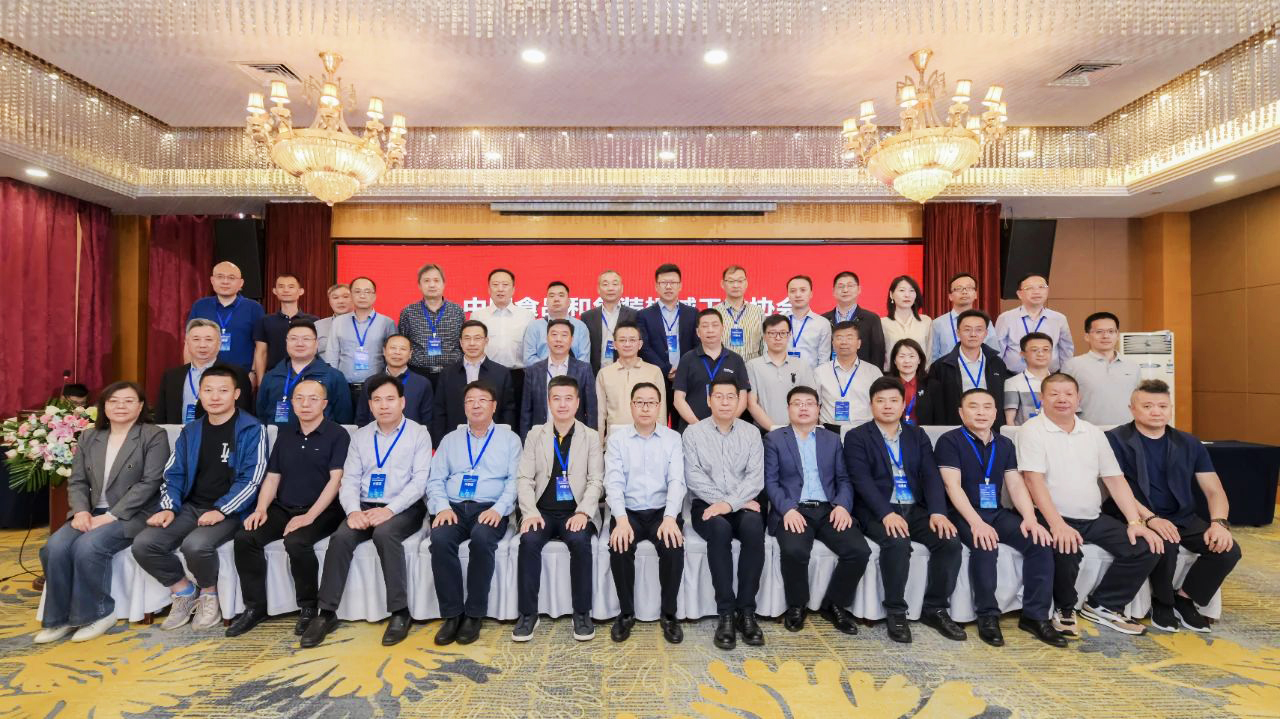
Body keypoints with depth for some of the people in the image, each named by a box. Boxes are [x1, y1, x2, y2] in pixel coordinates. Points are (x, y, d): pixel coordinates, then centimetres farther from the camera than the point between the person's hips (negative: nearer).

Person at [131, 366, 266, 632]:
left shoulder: (251, 430, -6)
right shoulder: (190, 432, 13)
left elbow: (251, 479, -12)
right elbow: (173, 475, 14)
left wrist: (221, 510, -20)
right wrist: (168, 507, -3)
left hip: (229, 511, -6)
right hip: (191, 507, 6)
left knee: (196, 545, -31)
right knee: (143, 544, -15)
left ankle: (209, 593, 1)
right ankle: (184, 590, 10)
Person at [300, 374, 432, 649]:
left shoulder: (419, 434, 1)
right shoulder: (360, 436, 14)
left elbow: (420, 480, -9)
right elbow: (349, 479, 7)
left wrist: (390, 509, -22)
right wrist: (353, 510, -13)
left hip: (404, 509, -4)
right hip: (365, 506, 4)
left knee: (384, 534, -33)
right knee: (340, 538, -24)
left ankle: (400, 612, -22)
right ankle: (327, 613, -11)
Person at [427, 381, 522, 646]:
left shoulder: (509, 439, 11)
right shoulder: (450, 439, 19)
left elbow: (515, 480, 0)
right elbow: (436, 480, 12)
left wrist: (498, 509, -16)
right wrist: (442, 507, -7)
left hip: (490, 509, -2)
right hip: (454, 507, 2)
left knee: (482, 539, -34)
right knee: (440, 539, -30)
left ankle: (474, 614, -18)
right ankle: (452, 614, -16)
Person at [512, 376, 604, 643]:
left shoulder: (591, 437, 7)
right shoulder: (535, 435, 11)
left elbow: (596, 481, 0)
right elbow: (524, 478, 3)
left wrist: (582, 512, -16)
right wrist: (530, 512, -13)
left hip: (576, 512, -1)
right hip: (543, 510, 1)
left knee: (580, 541, -30)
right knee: (528, 541, -28)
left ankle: (582, 612, -14)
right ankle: (528, 612, -12)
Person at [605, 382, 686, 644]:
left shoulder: (672, 438, 4)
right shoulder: (617, 437, 3)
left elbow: (677, 481, -5)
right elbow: (613, 481, -7)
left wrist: (670, 518, -22)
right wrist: (621, 519, -23)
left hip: (662, 511, 0)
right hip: (628, 512, 0)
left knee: (674, 547, -27)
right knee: (619, 548, -28)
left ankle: (669, 614, -3)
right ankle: (626, 613, -2)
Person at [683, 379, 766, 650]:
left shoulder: (751, 432, 8)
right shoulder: (693, 432, 4)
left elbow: (756, 477, -3)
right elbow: (693, 476, -5)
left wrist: (730, 503, -18)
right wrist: (720, 502, -15)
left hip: (742, 505, 1)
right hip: (707, 505, -1)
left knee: (754, 526, -31)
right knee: (720, 529, -34)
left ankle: (746, 610, -21)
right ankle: (726, 613, -24)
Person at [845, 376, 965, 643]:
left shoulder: (917, 435, 15)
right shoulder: (856, 437, 2)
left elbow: (931, 476, 4)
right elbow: (862, 481, -10)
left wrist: (938, 512, -13)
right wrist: (886, 514, -25)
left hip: (916, 509, 4)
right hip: (877, 511, -4)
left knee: (950, 541, -19)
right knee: (898, 542, -32)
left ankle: (936, 609, 1)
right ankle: (895, 612, -12)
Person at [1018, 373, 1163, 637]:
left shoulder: (1094, 433, 13)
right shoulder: (1032, 430, -7)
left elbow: (1116, 479, 11)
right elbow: (1034, 480, -17)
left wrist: (1135, 522, -1)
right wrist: (1058, 525, -26)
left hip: (1094, 518, 7)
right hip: (1053, 518, -6)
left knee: (1147, 547, -10)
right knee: (1067, 550, -34)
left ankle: (1102, 606, 9)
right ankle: (1064, 610, -2)